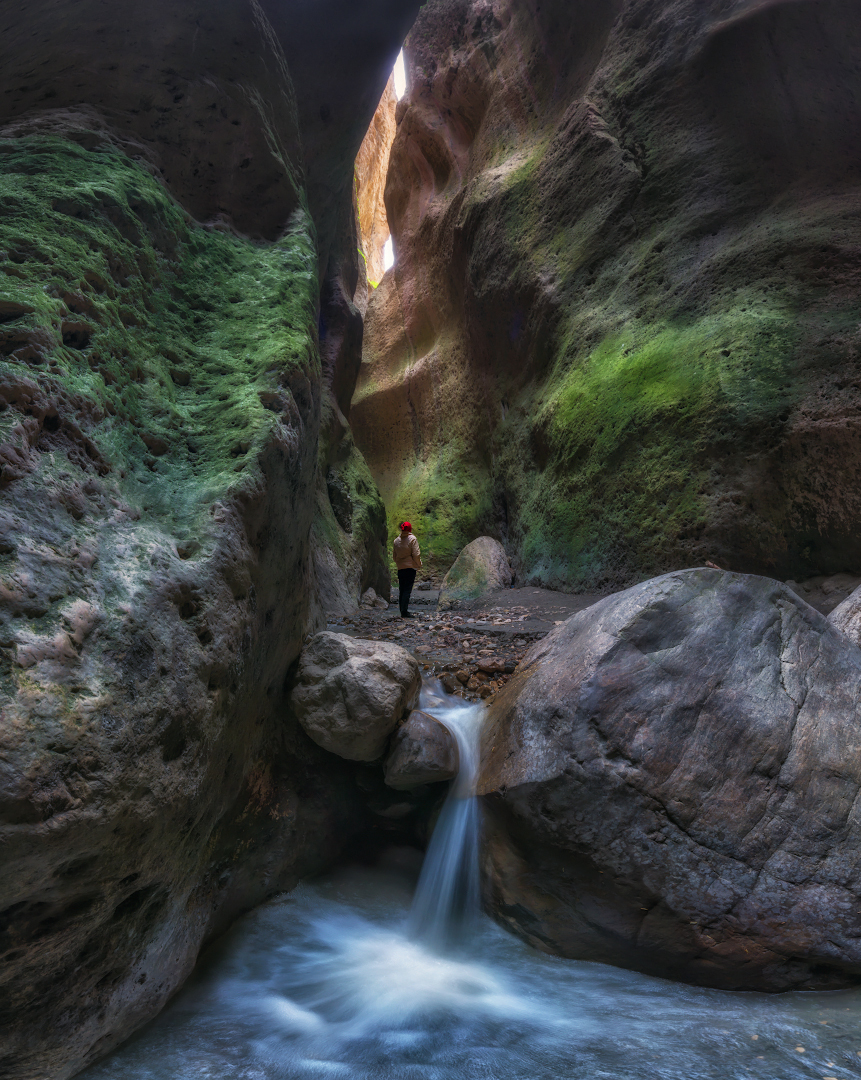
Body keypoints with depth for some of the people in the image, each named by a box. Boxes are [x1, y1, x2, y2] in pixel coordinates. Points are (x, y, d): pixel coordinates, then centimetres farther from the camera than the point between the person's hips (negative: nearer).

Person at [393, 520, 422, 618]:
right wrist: (419, 565, 3)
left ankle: (402, 611, 14)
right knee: (407, 589, -7)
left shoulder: (396, 540, 9)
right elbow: (416, 554, -10)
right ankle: (404, 612, -11)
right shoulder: (412, 539, -8)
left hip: (400, 568, 6)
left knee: (401, 589, 11)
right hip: (410, 567, -6)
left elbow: (394, 556, 16)